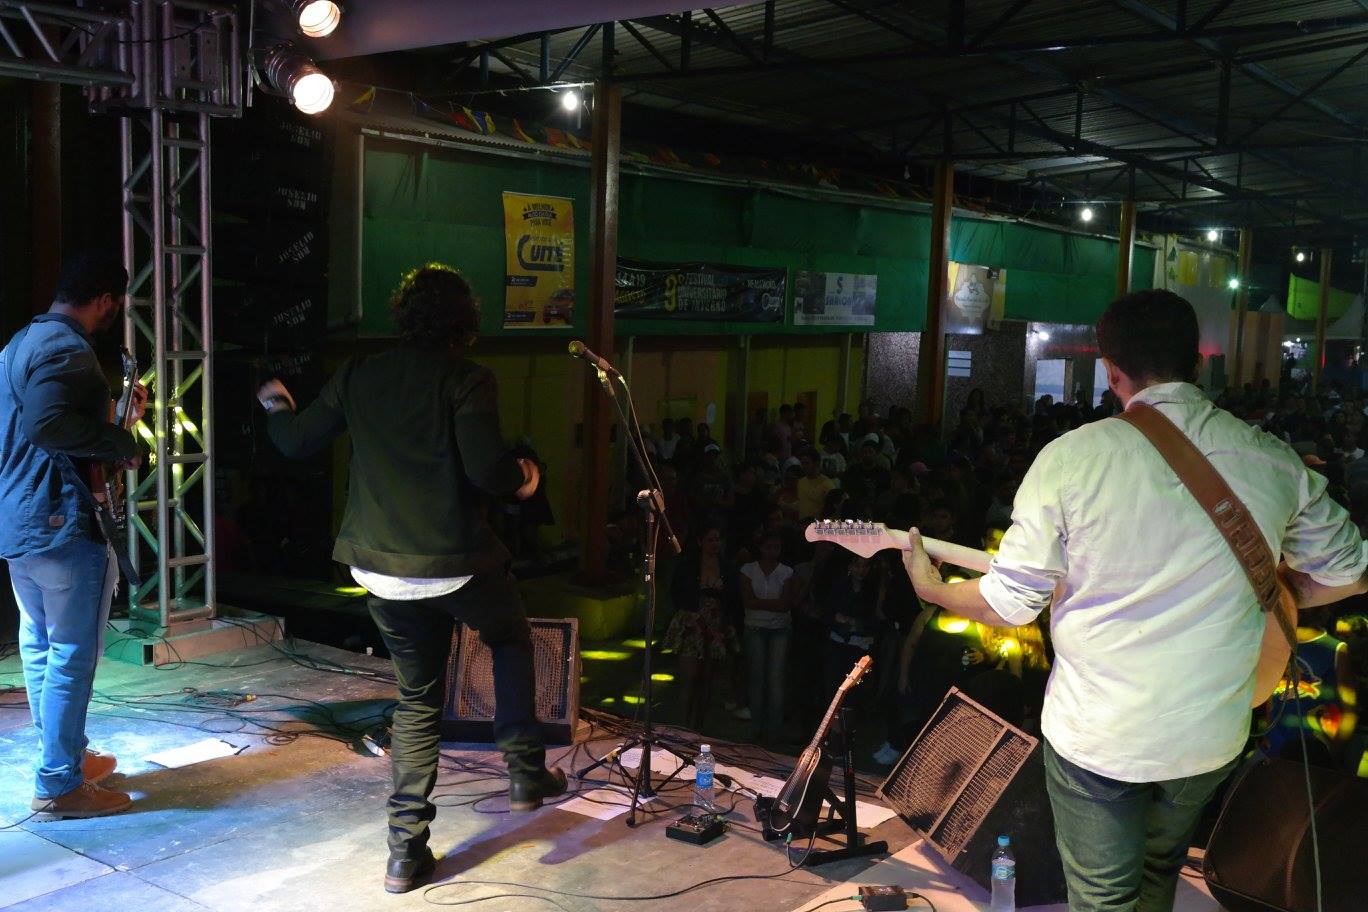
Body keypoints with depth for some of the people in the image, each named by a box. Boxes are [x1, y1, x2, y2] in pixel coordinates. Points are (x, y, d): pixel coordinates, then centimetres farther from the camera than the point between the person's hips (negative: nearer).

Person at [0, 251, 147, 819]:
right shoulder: (68, 349, -17)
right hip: (64, 526, -10)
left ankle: (65, 756, 30)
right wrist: (120, 442, -20)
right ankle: (60, 784, 5)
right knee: (72, 655, -2)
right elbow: (49, 424, -32)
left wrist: (117, 416, 21)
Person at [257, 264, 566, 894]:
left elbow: (296, 442, 12)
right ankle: (525, 771, 22)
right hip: (456, 563, -4)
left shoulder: (359, 375, 5)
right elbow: (486, 468, -21)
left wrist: (275, 405, 33)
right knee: (512, 641, 26)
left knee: (416, 699, 15)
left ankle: (406, 852, 15)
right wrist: (523, 479, 1)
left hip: (381, 569, 4)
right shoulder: (467, 380, -10)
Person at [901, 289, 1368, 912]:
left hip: (1095, 738, -4)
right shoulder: (1277, 461, -7)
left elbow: (1009, 603, -12)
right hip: (1213, 741, 4)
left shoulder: (1071, 457, -18)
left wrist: (932, 590, 7)